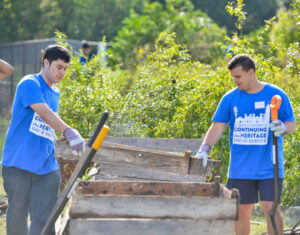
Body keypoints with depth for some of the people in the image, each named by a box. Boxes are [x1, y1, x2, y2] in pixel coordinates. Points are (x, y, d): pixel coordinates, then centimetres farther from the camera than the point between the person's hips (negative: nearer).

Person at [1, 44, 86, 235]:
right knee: (17, 219, 6)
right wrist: (69, 132, -39)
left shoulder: (55, 93, 17)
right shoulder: (29, 84, -9)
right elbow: (44, 113, -26)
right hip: (19, 163, -6)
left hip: (47, 167, 6)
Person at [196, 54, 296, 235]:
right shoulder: (230, 98, 5)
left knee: (271, 208, -8)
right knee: (242, 211, 6)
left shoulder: (276, 95, 0)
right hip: (240, 168, 3)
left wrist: (283, 128, -20)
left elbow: (292, 123, 4)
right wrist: (204, 149, -10)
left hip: (269, 167, -2)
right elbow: (217, 127, 5)